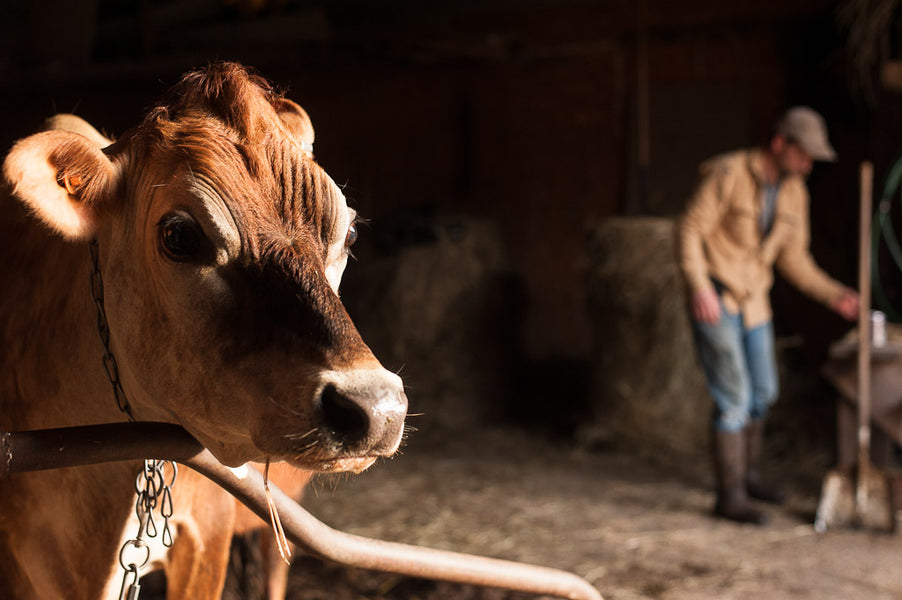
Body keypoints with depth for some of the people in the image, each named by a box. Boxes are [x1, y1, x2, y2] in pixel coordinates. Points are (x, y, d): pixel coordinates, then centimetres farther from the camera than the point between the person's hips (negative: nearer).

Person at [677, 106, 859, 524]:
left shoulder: (793, 192, 4)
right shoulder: (727, 174, -19)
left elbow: (793, 258, 10)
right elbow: (689, 231, -20)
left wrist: (833, 294, -3)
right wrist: (699, 287, -33)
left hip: (752, 300, 8)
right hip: (712, 299, -8)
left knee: (762, 392, 15)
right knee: (734, 398, -10)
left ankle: (746, 474, 35)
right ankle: (730, 497, 0)